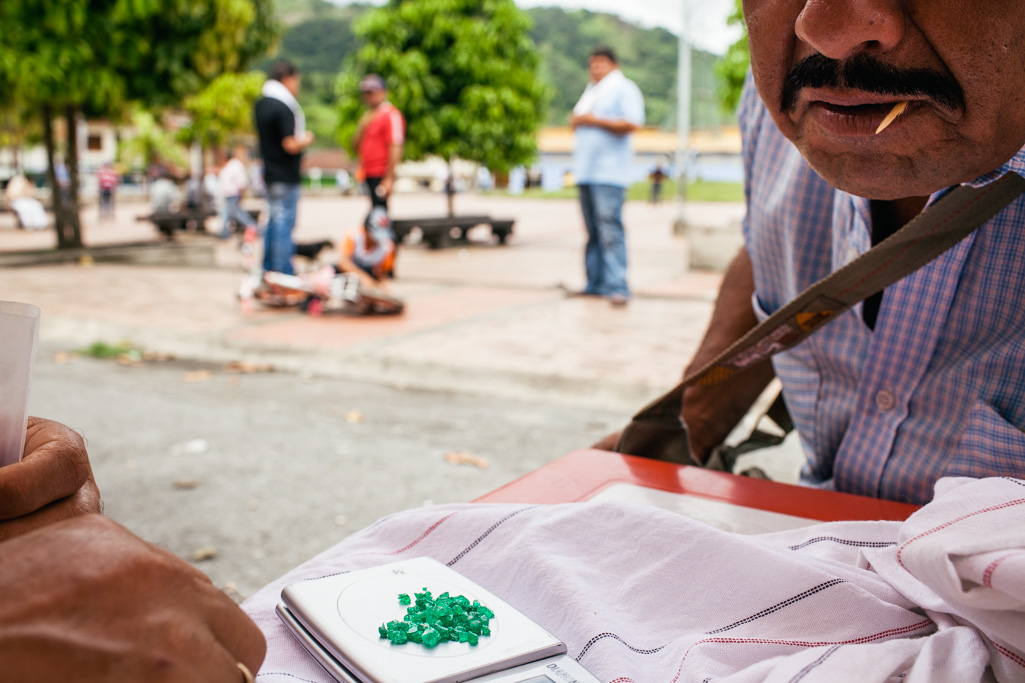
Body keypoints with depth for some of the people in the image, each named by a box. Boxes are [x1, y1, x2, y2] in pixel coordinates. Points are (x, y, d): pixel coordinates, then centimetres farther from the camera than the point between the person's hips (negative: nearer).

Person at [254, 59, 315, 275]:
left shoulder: (260, 104, 10)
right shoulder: (284, 107, -18)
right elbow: (291, 145, -22)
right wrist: (306, 140, -3)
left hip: (269, 173, 9)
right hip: (286, 175, -9)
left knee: (273, 221, 17)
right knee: (284, 223, -5)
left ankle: (268, 269, 23)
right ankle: (284, 272, -1)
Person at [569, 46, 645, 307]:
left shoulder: (624, 88, 0)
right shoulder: (591, 92, 25)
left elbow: (631, 123, -14)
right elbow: (578, 119, 34)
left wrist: (595, 120, -11)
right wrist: (576, 121, 9)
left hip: (609, 173, -8)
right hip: (586, 172, 8)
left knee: (610, 230, -16)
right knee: (593, 231, 8)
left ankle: (617, 287, -18)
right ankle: (596, 283, 13)